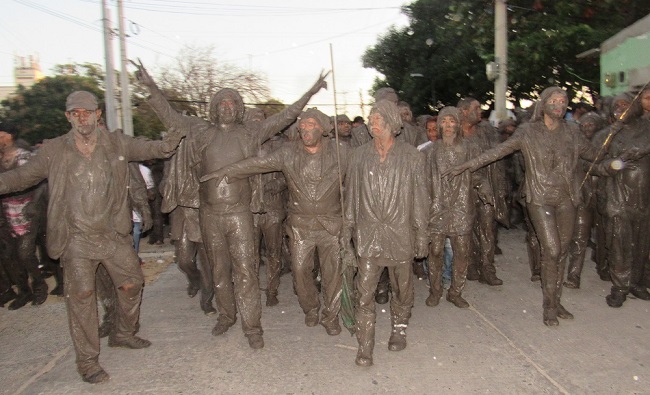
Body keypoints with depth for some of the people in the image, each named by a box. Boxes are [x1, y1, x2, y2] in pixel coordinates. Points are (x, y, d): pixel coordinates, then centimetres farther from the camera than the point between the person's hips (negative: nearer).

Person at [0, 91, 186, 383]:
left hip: (113, 233, 3)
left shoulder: (117, 144, 0)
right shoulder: (54, 151, -4)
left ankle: (124, 334, 35)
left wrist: (168, 144, -16)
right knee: (81, 294, -1)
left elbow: (149, 149, 5)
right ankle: (87, 360, 14)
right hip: (76, 238, -2)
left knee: (132, 282, 9)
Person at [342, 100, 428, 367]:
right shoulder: (359, 156, 4)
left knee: (402, 289, 14)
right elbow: (351, 196, 9)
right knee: (365, 293, -2)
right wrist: (347, 230, 8)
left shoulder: (411, 157, 0)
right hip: (368, 236, 1)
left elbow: (420, 198, 3)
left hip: (401, 235, 0)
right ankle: (365, 348, 9)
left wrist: (422, 234, 2)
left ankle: (399, 330, 38)